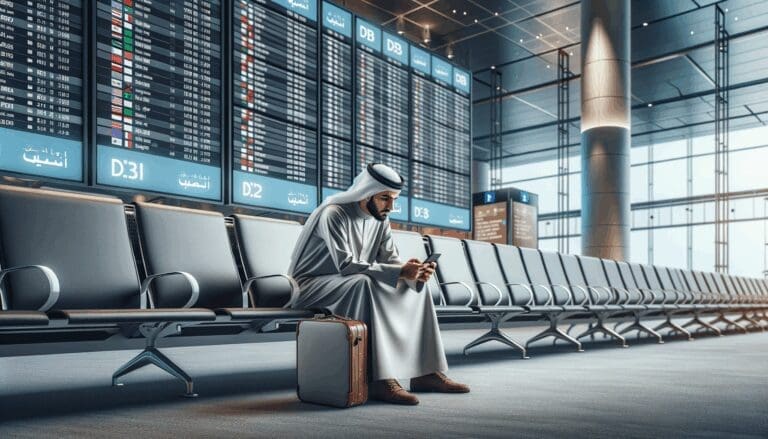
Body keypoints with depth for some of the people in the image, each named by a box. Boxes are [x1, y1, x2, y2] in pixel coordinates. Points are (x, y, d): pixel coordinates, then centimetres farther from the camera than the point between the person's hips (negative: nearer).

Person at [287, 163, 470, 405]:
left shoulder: (381, 219, 4)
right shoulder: (334, 213, -21)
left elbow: (391, 259, 1)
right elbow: (346, 264, -30)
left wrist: (415, 272, -22)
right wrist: (400, 272, -34)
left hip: (358, 287, 8)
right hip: (311, 287, -8)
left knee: (417, 289, -6)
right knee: (364, 283, -38)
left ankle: (425, 372, -9)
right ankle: (379, 379, -38)